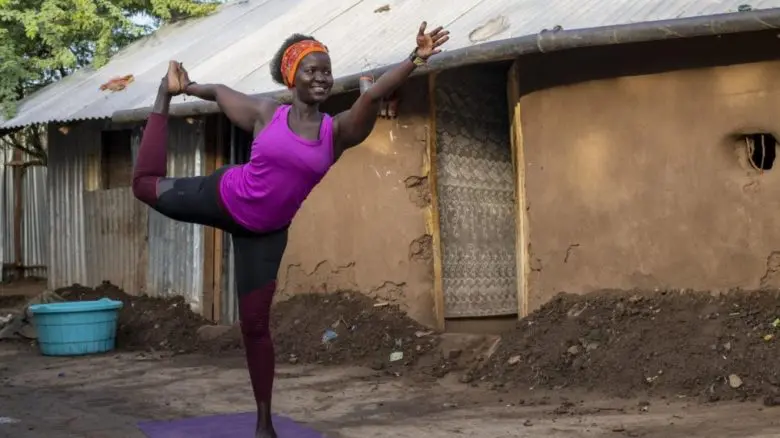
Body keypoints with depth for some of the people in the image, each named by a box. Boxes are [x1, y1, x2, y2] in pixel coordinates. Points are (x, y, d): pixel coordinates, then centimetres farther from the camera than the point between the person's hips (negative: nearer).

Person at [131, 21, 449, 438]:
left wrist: (416, 59, -44)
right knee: (146, 184, 19)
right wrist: (184, 89, 21)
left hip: (265, 230, 0)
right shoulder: (265, 113, -12)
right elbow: (221, 92, 7)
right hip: (223, 197, 0)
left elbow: (374, 94, -30)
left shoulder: (338, 130, -13)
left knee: (255, 322, 2)